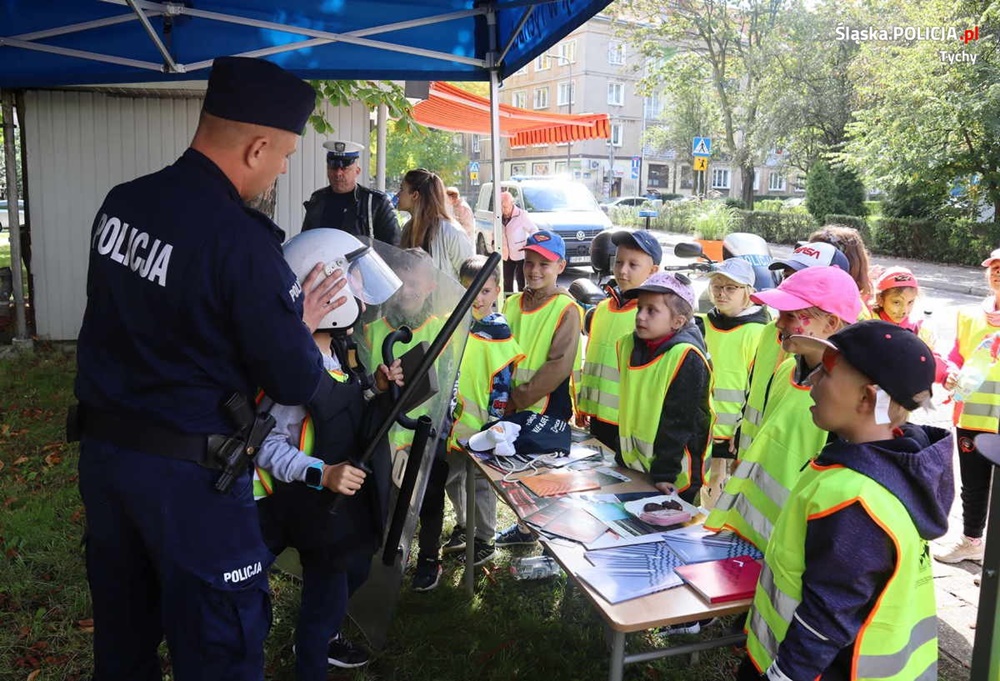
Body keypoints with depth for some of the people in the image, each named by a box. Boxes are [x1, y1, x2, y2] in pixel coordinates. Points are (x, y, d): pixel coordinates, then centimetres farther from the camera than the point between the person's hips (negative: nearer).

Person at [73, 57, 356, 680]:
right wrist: (300, 323, 4)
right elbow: (295, 382, -17)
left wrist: (280, 307, 6)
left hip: (101, 443, 7)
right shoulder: (242, 242, -23)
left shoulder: (120, 203, -1)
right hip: (188, 471, -7)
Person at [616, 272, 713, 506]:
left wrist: (664, 474, -18)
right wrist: (622, 458, 14)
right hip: (631, 469, 7)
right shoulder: (629, 345, 2)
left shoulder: (686, 357, -18)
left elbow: (679, 421, -18)